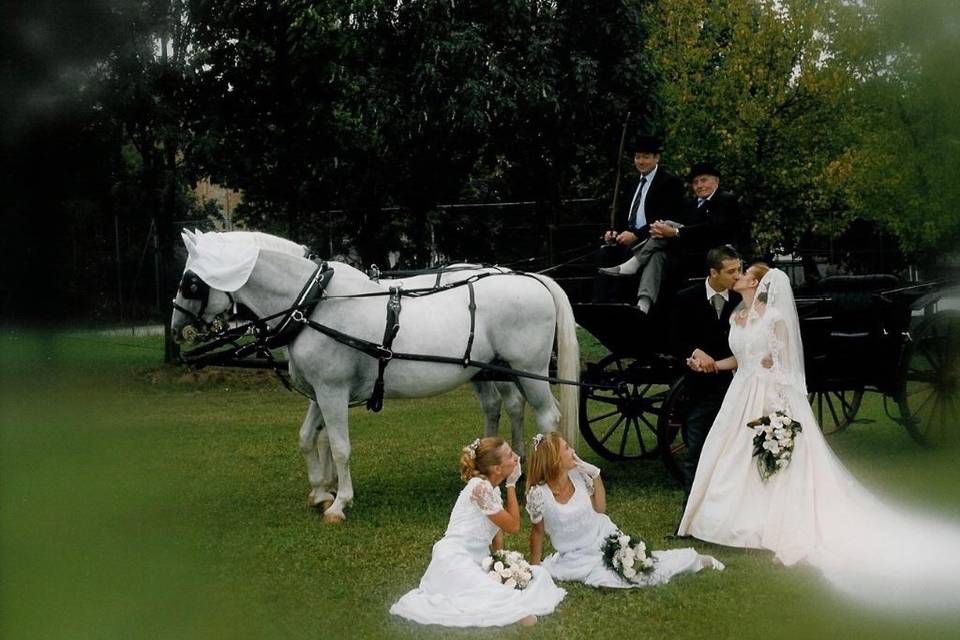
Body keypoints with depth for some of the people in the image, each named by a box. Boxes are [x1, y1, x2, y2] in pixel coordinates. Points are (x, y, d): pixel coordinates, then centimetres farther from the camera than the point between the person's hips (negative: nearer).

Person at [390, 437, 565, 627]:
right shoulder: (481, 487, -17)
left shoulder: (492, 489, 12)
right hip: (455, 560, -11)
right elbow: (513, 526, -10)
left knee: (538, 575, -3)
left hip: (476, 560, 11)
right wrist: (512, 484, -5)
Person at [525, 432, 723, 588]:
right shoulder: (538, 494, -22)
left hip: (604, 538, 2)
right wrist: (535, 567, -5)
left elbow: (600, 509, 3)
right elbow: (537, 531, -8)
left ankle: (693, 558, 19)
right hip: (577, 558, -2)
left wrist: (595, 475, -8)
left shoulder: (579, 475, -10)